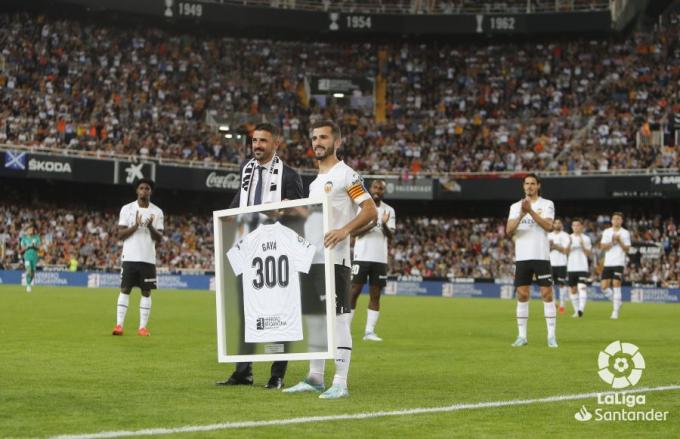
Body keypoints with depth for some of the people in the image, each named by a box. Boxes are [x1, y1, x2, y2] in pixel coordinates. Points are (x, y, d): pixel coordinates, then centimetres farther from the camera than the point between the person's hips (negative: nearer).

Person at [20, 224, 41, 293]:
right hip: (27, 255, -2)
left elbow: (39, 248, 5)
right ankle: (28, 285, -13)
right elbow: (22, 249, 3)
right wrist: (27, 246, -15)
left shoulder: (37, 237, 6)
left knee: (33, 271, 5)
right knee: (28, 270, -19)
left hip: (35, 255, 2)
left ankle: (30, 283, 26)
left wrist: (34, 246, -15)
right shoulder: (24, 238, 4)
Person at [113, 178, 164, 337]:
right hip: (130, 257, -1)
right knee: (125, 290, -3)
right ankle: (119, 325, -2)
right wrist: (135, 226, -17)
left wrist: (151, 227, -15)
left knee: (146, 292, 1)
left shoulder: (157, 212, 7)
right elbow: (120, 235, -1)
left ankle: (143, 327, 4)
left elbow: (159, 239, 4)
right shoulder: (127, 209, 3)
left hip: (148, 258, 1)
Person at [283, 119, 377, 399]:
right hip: (311, 258, 9)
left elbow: (370, 210, -14)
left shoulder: (345, 175, -5)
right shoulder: (315, 182, 21)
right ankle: (315, 378, 18)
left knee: (337, 318, -9)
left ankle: (340, 383, -9)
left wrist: (345, 230, -26)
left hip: (334, 258, -9)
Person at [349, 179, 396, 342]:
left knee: (375, 295, 1)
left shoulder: (389, 210, 10)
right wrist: (371, 225, -20)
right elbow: (353, 231, -5)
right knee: (354, 292, -4)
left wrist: (384, 225, -20)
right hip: (361, 257, -3)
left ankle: (369, 331, 3)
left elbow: (390, 235, 1)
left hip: (380, 259, 3)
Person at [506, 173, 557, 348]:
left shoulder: (547, 204, 3)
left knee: (547, 294, -5)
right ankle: (522, 336, 8)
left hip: (541, 256, -3)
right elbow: (509, 230, -3)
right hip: (522, 257, 3)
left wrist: (531, 211, -21)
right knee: (522, 295, 2)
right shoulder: (515, 206, 10)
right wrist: (521, 214, -19)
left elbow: (548, 226, -13)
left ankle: (551, 335, -1)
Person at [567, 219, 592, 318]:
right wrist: (569, 244, -14)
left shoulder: (586, 238, 4)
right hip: (571, 267, 4)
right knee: (573, 290, 7)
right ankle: (576, 310, 17)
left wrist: (583, 246, -13)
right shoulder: (569, 238, 11)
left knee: (582, 287, -18)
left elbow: (589, 254, 1)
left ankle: (581, 309, -30)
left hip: (583, 267, -3)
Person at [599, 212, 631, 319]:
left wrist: (620, 241, -12)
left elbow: (627, 249, 1)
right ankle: (616, 302, 21)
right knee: (604, 286, -3)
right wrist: (612, 242, -11)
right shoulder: (606, 232, 10)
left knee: (616, 285, -10)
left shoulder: (625, 233, 4)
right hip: (608, 263, 3)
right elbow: (603, 247, 2)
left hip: (619, 263, -3)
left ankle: (615, 311, -6)